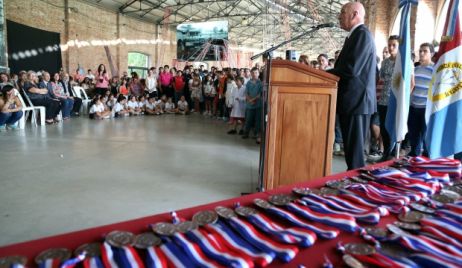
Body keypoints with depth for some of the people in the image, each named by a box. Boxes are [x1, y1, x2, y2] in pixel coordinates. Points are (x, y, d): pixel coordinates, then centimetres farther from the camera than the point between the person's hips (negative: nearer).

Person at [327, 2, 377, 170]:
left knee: (354, 150, -6)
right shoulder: (358, 35, 20)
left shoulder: (362, 34, -11)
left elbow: (351, 69, -22)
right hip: (355, 100, 10)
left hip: (356, 100, -10)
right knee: (352, 148, 14)